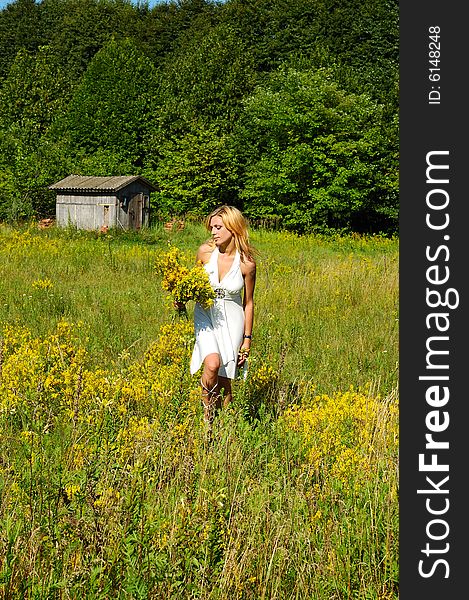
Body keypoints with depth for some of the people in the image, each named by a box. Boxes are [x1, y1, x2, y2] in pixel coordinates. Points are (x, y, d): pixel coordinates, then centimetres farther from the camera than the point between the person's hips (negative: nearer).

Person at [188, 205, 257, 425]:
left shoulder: (247, 263, -11)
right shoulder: (205, 251, -8)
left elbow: (248, 302, 0)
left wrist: (247, 339, 3)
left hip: (232, 320, 0)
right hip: (206, 316, 0)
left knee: (224, 379, 1)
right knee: (212, 364, -26)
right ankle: (207, 415, -3)